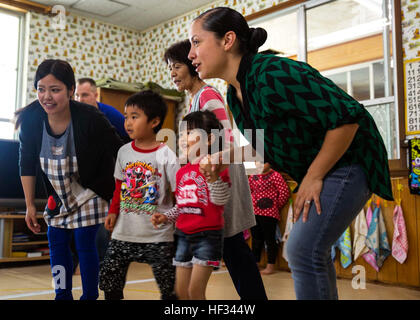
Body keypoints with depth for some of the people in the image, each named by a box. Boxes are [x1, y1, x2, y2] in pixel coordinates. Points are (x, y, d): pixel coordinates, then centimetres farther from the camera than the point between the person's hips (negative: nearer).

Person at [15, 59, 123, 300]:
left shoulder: (90, 118, -27)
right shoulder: (31, 118, -15)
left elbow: (120, 154, -17)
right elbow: (27, 163, -3)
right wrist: (30, 205, 0)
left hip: (90, 194, -4)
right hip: (59, 196, 5)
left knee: (85, 245, -2)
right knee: (57, 243, 9)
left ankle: (90, 296, 15)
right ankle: (63, 295, 24)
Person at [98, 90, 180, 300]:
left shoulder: (166, 155, -9)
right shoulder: (124, 151, 6)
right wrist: (113, 211, 4)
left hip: (158, 235, -4)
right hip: (124, 233, 4)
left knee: (169, 287, 2)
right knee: (108, 280, 7)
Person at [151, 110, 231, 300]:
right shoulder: (182, 172, 9)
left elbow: (221, 200, -17)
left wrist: (212, 176, -31)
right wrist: (165, 217, 3)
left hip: (207, 235, -7)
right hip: (183, 235, 7)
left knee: (195, 291, -5)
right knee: (181, 292, 12)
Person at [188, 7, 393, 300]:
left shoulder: (274, 74, -28)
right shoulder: (235, 94, 0)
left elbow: (347, 116, -28)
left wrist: (313, 177, -22)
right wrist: (228, 156, -3)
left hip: (348, 161, -9)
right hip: (315, 170, 10)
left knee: (303, 250, -16)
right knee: (312, 249, 18)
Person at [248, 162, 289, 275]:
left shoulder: (275, 175, -7)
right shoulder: (253, 176, 11)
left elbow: (285, 192, -9)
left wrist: (276, 206, -2)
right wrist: (251, 203, 14)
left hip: (269, 213, -6)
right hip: (254, 212, 7)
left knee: (269, 239, 0)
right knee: (256, 239, 14)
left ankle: (270, 266, 8)